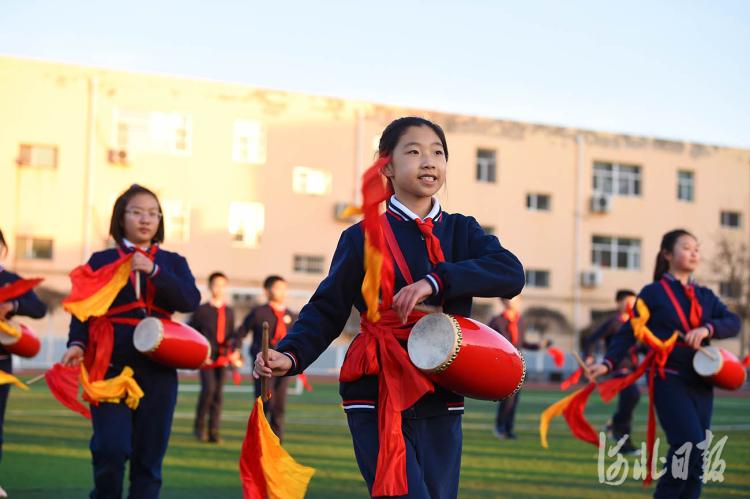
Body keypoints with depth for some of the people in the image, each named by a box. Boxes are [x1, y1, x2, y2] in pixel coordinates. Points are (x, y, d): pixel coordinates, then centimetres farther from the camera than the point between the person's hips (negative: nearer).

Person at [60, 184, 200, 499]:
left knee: (149, 456, 2)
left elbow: (191, 301, -5)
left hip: (158, 370, 2)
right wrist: (77, 343, -15)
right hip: (111, 367, -2)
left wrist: (155, 271, -16)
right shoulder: (102, 261, 8)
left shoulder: (173, 263, 12)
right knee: (111, 451, -13)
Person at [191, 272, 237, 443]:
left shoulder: (229, 312, 14)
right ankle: (199, 424, -3)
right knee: (209, 387, -20)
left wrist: (234, 351, 5)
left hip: (223, 358, 4)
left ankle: (214, 431, 8)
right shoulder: (202, 310, 2)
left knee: (219, 393, 2)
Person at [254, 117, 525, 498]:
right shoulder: (363, 238, 2)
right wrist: (290, 356, -17)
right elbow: (327, 310, 2)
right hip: (377, 399, -4)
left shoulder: (461, 231, 9)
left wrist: (436, 281, -22)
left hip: (441, 403, 4)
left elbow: (511, 273, -8)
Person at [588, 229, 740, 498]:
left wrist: (706, 329, -18)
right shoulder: (653, 293, 2)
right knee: (690, 443, -20)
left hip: (701, 382, 5)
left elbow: (733, 322, 1)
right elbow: (629, 332, -1)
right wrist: (608, 362, -14)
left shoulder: (705, 296, 15)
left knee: (696, 456, 3)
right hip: (670, 380, -5)